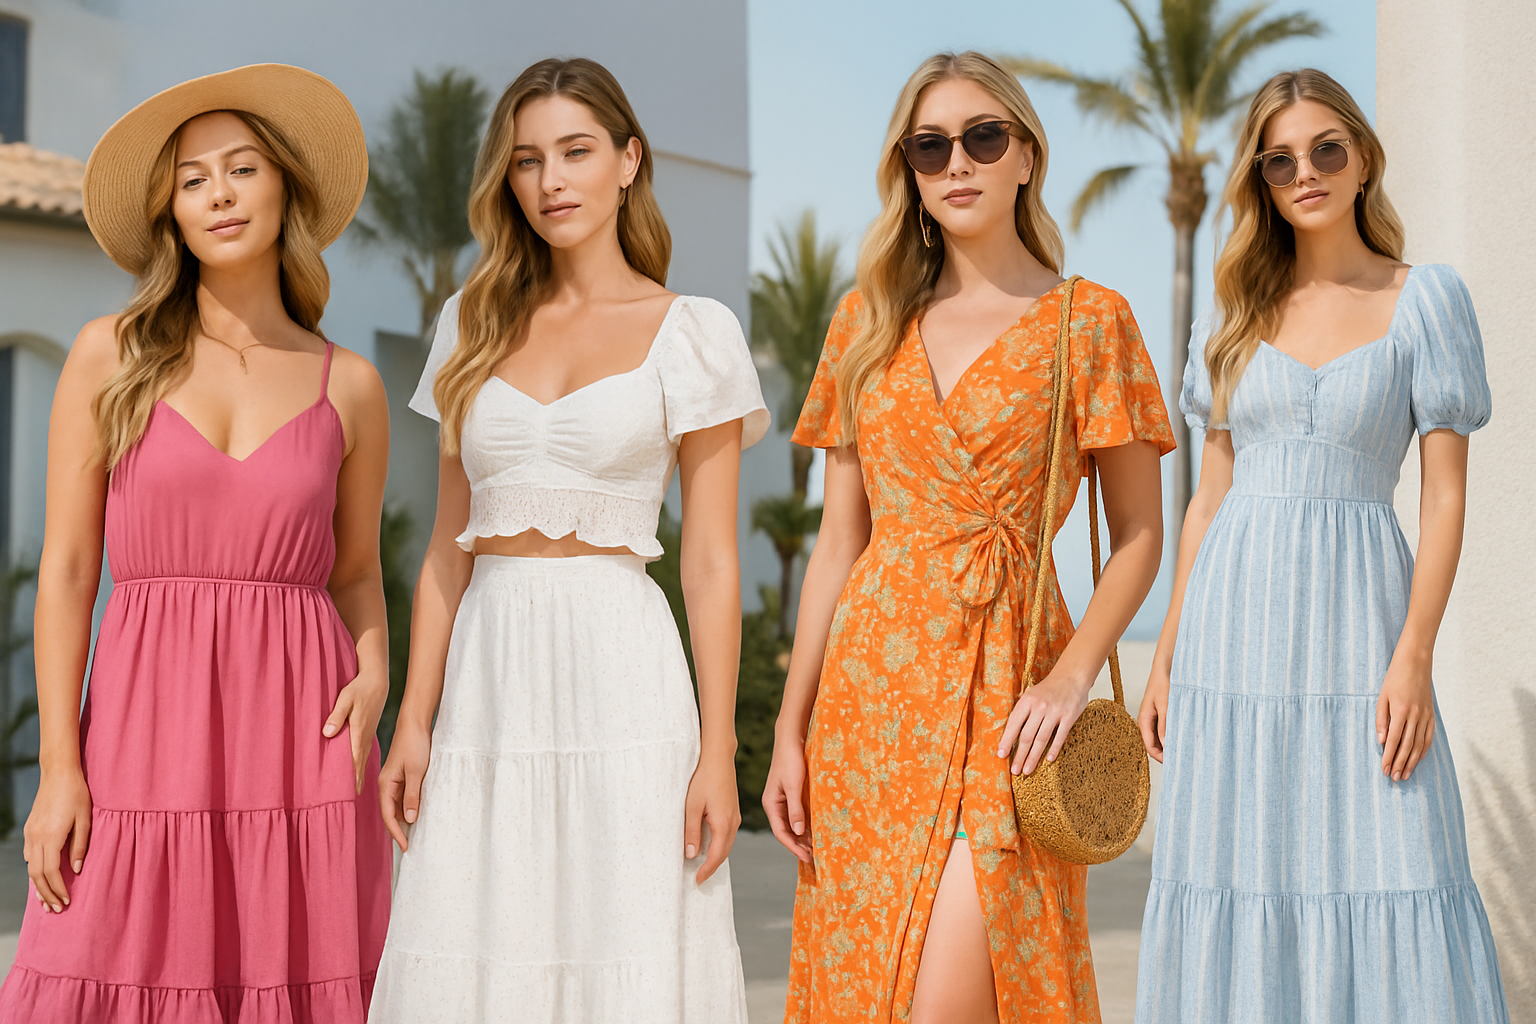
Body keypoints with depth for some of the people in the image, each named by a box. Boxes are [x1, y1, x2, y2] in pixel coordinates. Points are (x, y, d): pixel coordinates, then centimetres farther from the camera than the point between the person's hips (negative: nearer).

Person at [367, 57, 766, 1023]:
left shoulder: (692, 333, 2)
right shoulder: (475, 326, 13)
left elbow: (712, 560, -1)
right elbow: (450, 545, 13)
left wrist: (718, 752, -7)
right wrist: (414, 720, 6)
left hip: (621, 671, -3)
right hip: (490, 680, 4)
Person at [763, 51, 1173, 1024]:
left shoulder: (1088, 319, 0)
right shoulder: (868, 321, 10)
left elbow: (1139, 535, 1)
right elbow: (838, 542, 11)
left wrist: (1075, 672, -15)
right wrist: (791, 728, 7)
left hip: (1003, 688, -4)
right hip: (869, 686, 4)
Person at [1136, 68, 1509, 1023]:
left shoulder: (1426, 298, 0)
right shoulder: (1235, 314, 10)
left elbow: (1446, 493, -3)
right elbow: (1211, 494, 12)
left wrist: (1414, 655, -13)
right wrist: (1167, 655, 8)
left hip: (1356, 612, -3)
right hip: (1237, 616, 3)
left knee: (1381, 877, -5)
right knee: (1237, 877, 4)